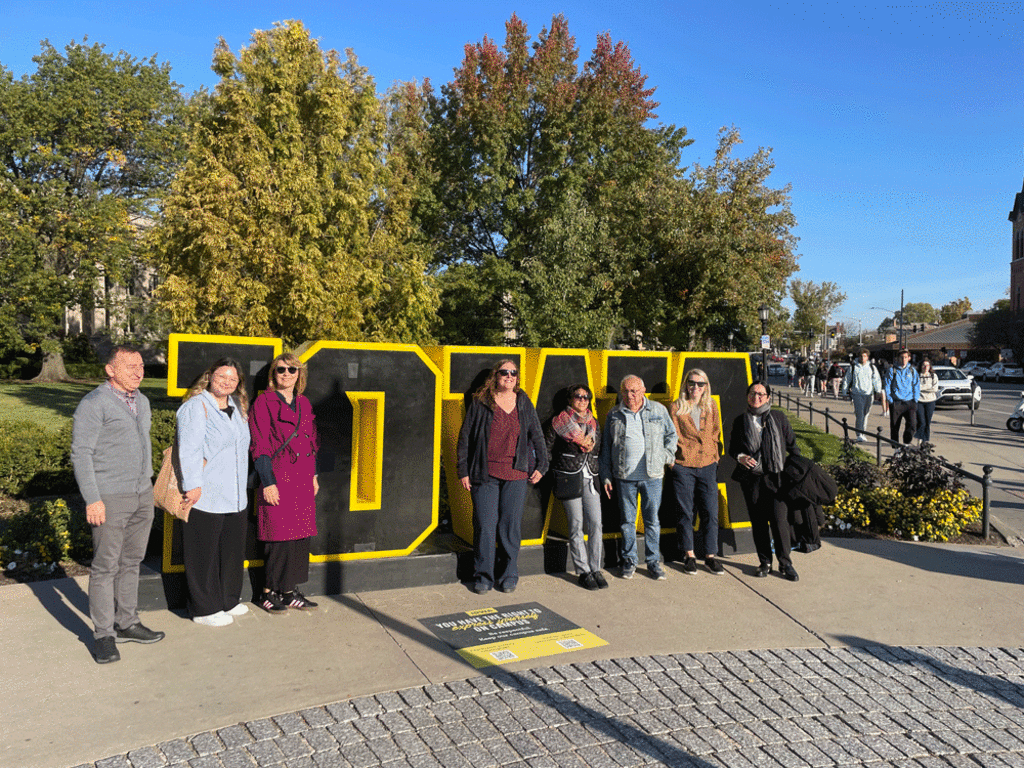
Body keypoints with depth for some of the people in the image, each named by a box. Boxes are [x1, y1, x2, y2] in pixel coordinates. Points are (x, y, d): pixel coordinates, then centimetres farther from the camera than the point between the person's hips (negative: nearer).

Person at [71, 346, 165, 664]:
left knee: (131, 561, 13)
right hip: (110, 498, -7)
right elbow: (81, 453, -13)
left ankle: (127, 624, 24)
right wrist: (92, 499, -17)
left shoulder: (141, 401, 13)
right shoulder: (94, 404, -11)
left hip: (142, 495, 7)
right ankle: (103, 635, 9)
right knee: (106, 566, 0)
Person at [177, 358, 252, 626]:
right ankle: (205, 609, 15)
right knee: (204, 553, 2)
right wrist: (193, 485, -21)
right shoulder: (196, 407, -10)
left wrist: (244, 486, 23)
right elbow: (189, 450, -16)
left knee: (233, 550, 16)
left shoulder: (237, 407, 15)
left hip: (235, 497, 8)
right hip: (205, 497, -8)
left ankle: (228, 601, 31)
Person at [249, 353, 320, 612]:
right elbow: (260, 446, -9)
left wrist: (313, 475, 16)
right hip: (277, 478, -6)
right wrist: (267, 482, -14)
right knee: (279, 537, -4)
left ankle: (289, 591, 19)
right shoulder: (264, 402, -5)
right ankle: (269, 592, 11)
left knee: (300, 535, 8)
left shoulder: (304, 404, 14)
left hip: (303, 479, 6)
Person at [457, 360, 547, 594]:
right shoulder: (480, 403, 2)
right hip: (485, 474, -2)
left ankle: (508, 575, 19)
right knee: (485, 526, -1)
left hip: (515, 475, 2)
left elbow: (537, 436, 16)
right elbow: (465, 437, 4)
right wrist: (463, 471, 1)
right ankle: (483, 577, 13)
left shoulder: (524, 404, 10)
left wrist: (541, 465, 10)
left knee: (511, 526, 4)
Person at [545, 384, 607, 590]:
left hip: (590, 478, 4)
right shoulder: (559, 421, 2)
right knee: (576, 525, -1)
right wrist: (552, 472, 0)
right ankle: (583, 572, 8)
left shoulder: (593, 423, 16)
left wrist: (590, 446, 0)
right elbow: (547, 448, 3)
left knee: (595, 523, -2)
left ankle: (596, 569, 8)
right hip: (569, 478, -4)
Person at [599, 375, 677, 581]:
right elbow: (606, 447, 9)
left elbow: (671, 435, 17)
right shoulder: (614, 414, 6)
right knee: (627, 520, 7)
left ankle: (653, 561, 18)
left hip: (652, 476, 0)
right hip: (624, 477, 0)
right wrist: (606, 476, 6)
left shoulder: (659, 410, 5)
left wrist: (666, 456, 2)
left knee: (652, 520, 5)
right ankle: (629, 561, 20)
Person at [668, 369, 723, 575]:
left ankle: (710, 556, 13)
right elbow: (672, 436, 0)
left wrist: (715, 454, 6)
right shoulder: (677, 408, 0)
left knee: (710, 512, 2)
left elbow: (716, 434, 15)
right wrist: (675, 457, -7)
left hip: (708, 465, 3)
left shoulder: (711, 407, 11)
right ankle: (689, 555, 17)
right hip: (683, 466, -3)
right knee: (685, 512, 4)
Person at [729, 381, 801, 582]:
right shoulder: (740, 421, 6)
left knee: (779, 520, -6)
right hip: (751, 478, 1)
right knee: (758, 521, 6)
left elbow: (792, 445, 10)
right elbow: (732, 447, 14)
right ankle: (764, 562, 21)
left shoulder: (779, 418, 4)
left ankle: (785, 563, 9)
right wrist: (740, 457, -7)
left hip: (775, 477, -1)